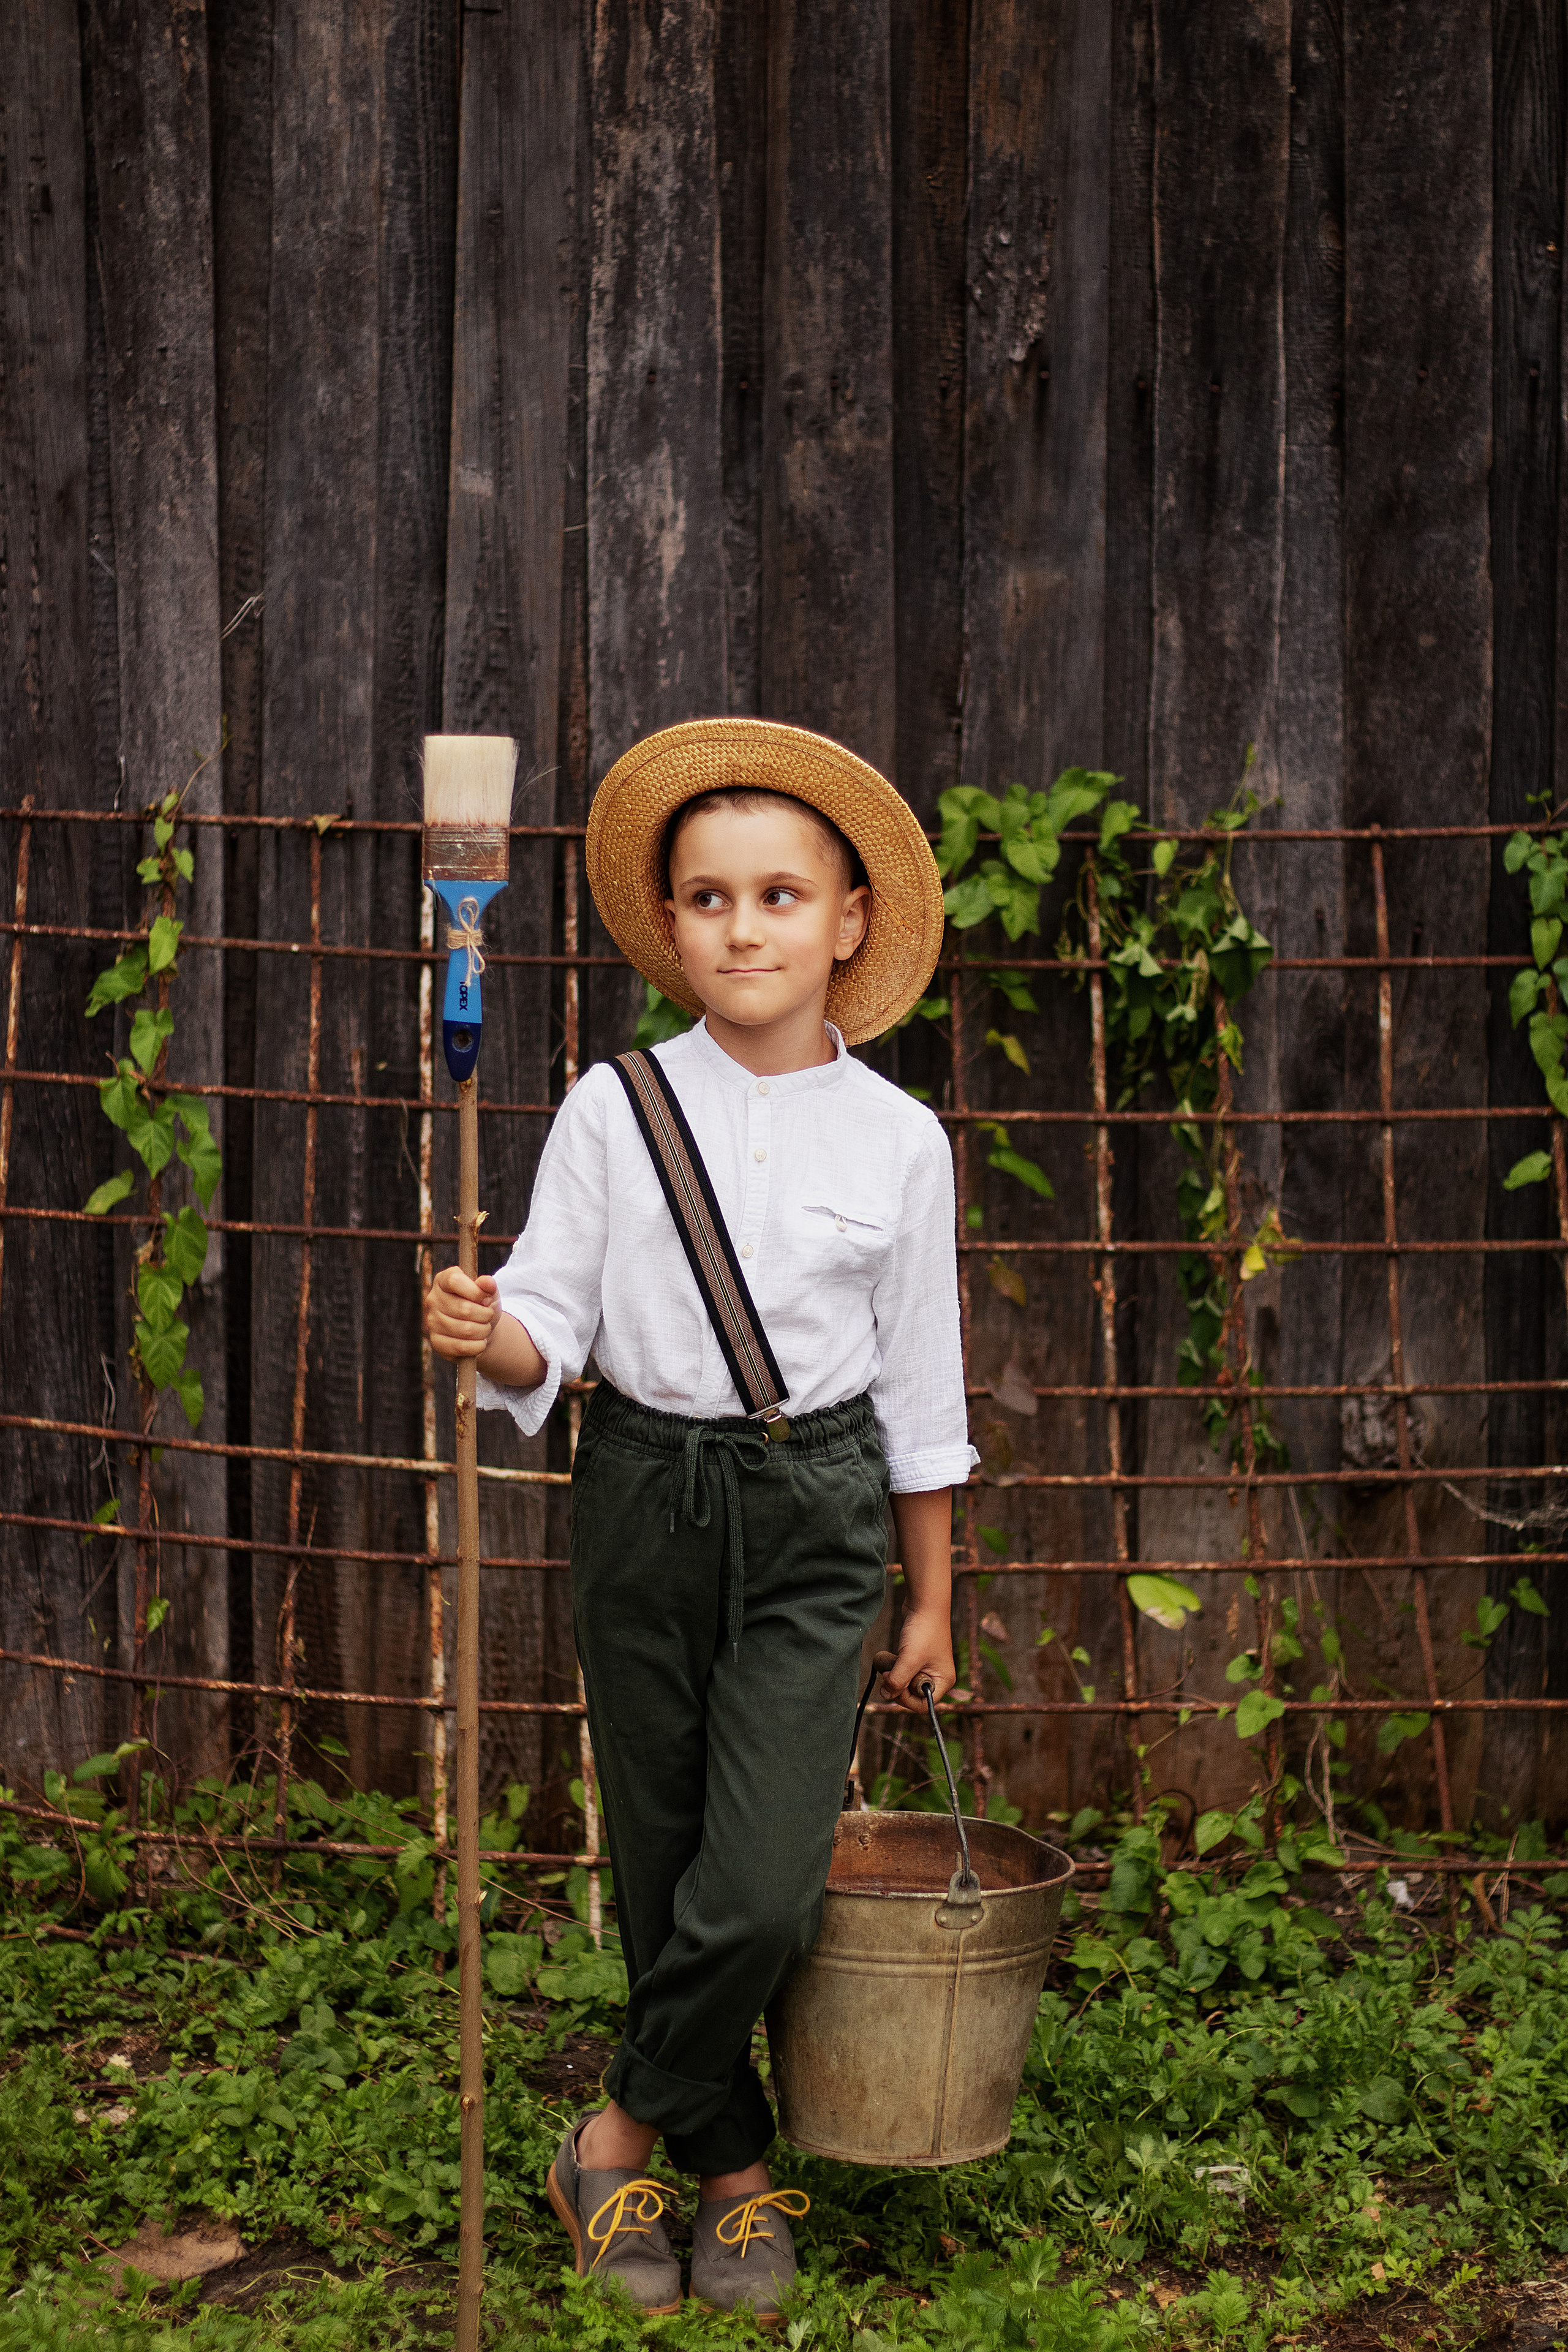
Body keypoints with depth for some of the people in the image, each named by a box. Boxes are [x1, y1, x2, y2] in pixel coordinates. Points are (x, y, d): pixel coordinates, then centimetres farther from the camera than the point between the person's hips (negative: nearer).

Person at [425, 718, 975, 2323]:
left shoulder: (896, 1140, -1)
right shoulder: (613, 1109, -2)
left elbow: (917, 1383, 6)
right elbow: (556, 1321, -2)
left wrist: (932, 1601, 11)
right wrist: (490, 1336, -27)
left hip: (815, 1519, -1)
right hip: (646, 1495, 1)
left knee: (765, 1890, -12)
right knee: (661, 1874, 8)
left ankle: (621, 2139, 11)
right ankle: (736, 2175, 26)